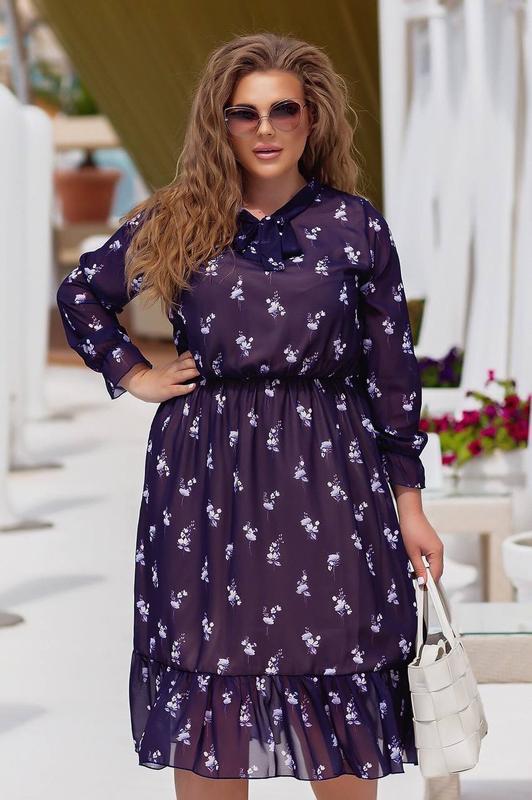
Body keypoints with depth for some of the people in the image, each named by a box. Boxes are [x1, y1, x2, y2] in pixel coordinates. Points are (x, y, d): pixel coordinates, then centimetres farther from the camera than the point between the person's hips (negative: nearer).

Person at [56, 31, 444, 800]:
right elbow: (81, 293, 20)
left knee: (337, 698, -1)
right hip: (206, 476, 1)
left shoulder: (354, 225, 2)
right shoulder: (177, 223, 5)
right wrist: (134, 375, 7)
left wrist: (409, 502, 2)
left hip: (327, 476, -1)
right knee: (206, 686, 4)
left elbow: (392, 368, 3)